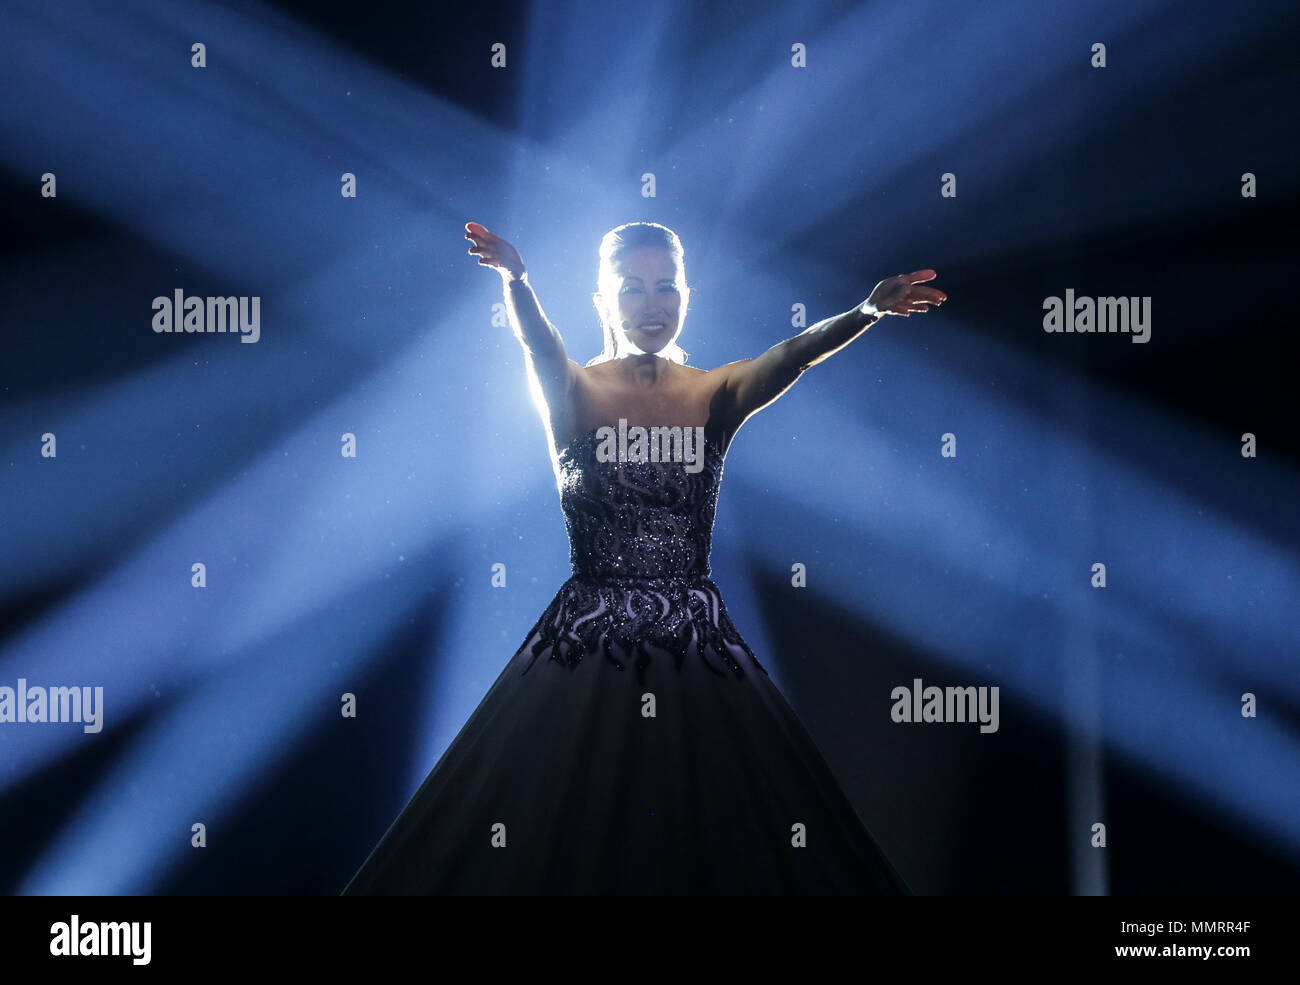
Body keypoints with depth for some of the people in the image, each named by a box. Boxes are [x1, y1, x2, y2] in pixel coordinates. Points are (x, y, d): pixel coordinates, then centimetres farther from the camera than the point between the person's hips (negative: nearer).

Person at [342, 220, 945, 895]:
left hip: (696, 651, 2)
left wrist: (867, 313, -34)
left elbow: (791, 356, -15)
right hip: (586, 652, -1)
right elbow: (538, 344, -23)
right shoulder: (572, 393, -1)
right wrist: (514, 279, -45)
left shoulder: (716, 396, 3)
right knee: (564, 850, 0)